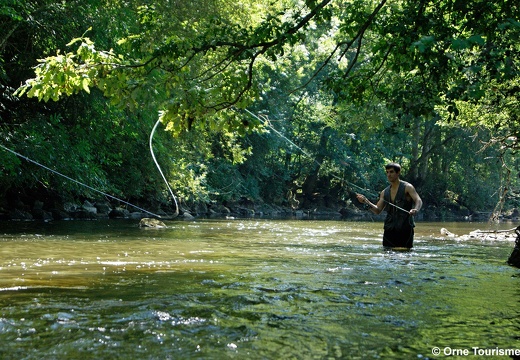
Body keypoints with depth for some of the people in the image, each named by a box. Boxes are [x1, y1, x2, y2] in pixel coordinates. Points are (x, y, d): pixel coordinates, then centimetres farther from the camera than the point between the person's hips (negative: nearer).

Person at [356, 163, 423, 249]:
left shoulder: (407, 187, -1)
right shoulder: (385, 192, 14)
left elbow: (419, 201, -15)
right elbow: (378, 210, 11)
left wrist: (415, 209, -37)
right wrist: (366, 201, -5)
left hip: (405, 229, -4)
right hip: (389, 229, 4)